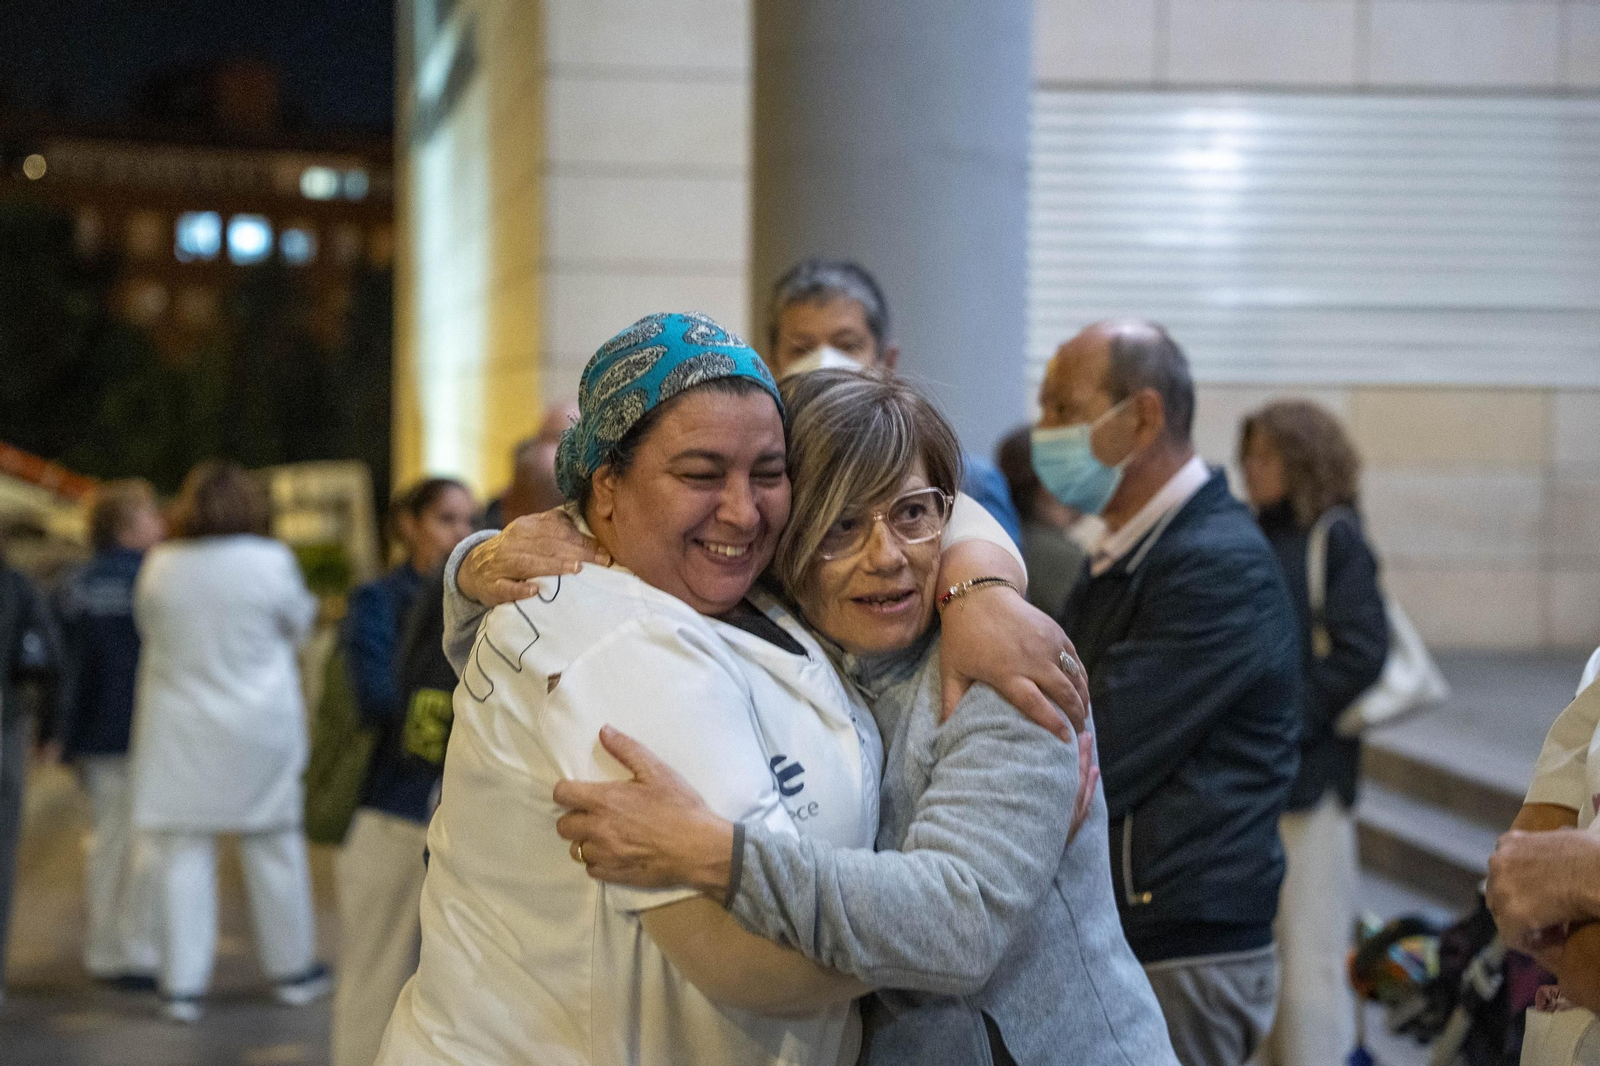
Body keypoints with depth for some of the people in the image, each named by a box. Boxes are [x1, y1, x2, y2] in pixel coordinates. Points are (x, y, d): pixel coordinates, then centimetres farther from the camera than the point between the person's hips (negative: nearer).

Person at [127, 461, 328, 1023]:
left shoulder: (159, 566, -5)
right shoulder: (270, 560, -10)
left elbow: (148, 629, 10)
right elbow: (298, 625, 6)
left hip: (179, 733, 1)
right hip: (258, 729, -1)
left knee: (184, 854, 5)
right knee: (274, 849, 11)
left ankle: (182, 983, 5)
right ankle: (292, 969, 23)